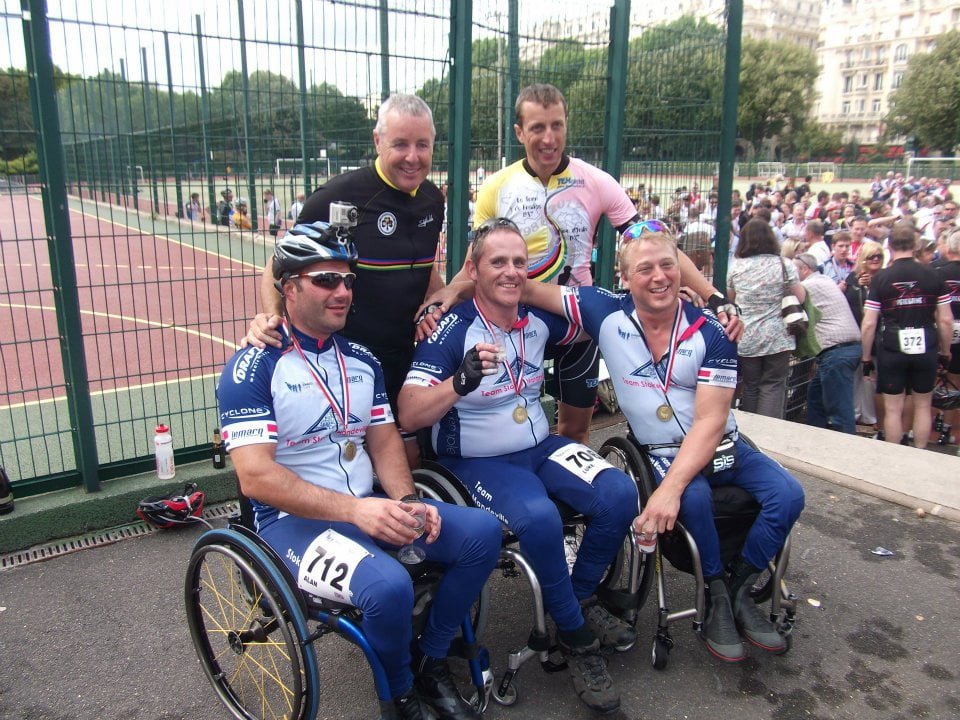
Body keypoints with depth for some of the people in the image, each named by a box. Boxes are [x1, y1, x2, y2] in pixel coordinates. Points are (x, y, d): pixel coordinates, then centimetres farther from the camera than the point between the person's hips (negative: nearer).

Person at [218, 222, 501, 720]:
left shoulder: (362, 361, 10)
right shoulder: (253, 368, -11)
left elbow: (384, 440, 9)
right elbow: (256, 477, -19)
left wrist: (406, 502, -11)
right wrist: (355, 509, -26)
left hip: (368, 506, 7)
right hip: (293, 520, -6)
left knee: (482, 532, -11)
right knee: (389, 585, -33)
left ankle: (431, 662, 9)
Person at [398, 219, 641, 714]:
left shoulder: (539, 319, 1)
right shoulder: (452, 330, -16)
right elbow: (409, 415, -23)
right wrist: (460, 382, -39)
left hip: (540, 447, 6)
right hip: (476, 461, -5)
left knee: (618, 494, -17)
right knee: (539, 518, -33)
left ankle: (580, 598, 8)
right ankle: (576, 636, -7)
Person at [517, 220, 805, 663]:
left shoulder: (710, 333, -13)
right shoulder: (607, 312, -10)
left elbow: (710, 421, -19)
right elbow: (529, 291, -9)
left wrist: (670, 486, -32)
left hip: (719, 446, 2)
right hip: (662, 452, -2)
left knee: (788, 494, -18)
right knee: (694, 498, -32)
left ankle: (738, 590, 5)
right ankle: (717, 595, -4)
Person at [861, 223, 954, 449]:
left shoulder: (880, 278, -7)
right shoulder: (932, 276, -2)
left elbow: (869, 324, -8)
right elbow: (946, 320, 0)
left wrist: (866, 357, 2)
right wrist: (945, 352, 13)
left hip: (892, 349, -2)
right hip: (926, 349, 2)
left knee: (893, 408, 7)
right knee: (923, 405, 16)